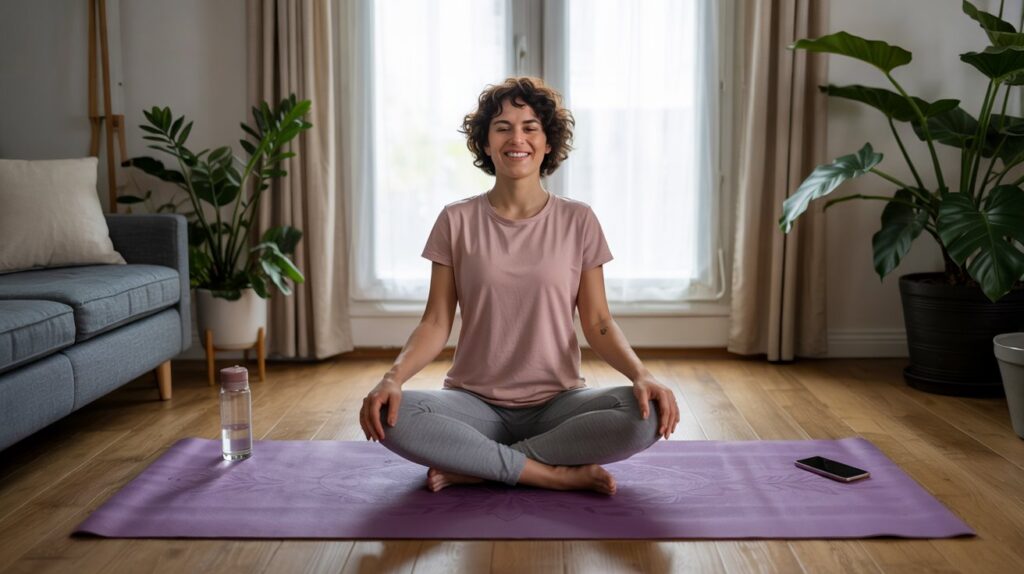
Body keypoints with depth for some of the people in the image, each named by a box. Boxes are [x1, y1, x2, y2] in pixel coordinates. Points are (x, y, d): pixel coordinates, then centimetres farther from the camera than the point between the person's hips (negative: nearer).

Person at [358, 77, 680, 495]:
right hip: (476, 403, 0)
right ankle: (555, 474, -19)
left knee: (646, 415, -29)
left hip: (558, 402, 1)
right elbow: (436, 322, -1)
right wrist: (393, 376, -20)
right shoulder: (457, 221, 1)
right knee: (391, 416, -30)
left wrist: (641, 374, -19)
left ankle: (474, 466, -17)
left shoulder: (578, 221, 2)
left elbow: (598, 323, 0)